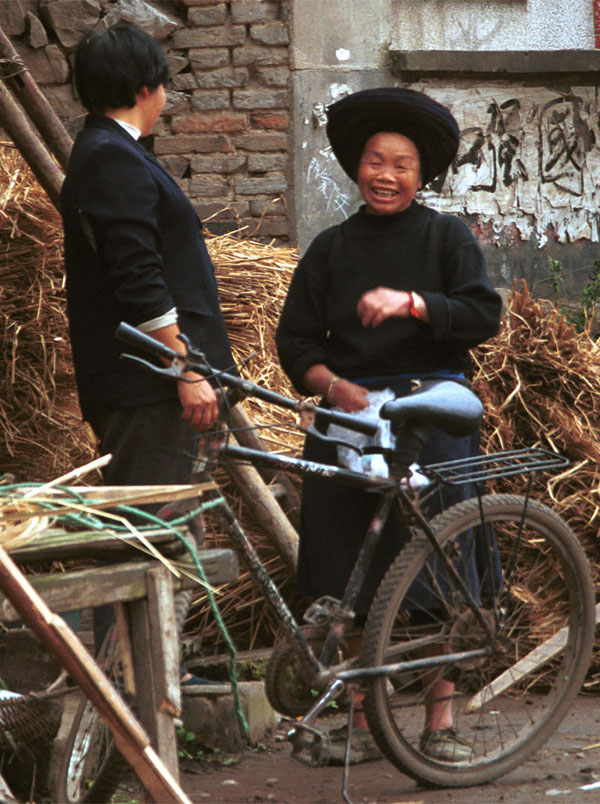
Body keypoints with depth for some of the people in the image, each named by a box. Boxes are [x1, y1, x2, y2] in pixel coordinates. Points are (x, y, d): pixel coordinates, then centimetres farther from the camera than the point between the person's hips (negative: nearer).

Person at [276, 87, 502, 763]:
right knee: (349, 578, -3)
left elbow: (483, 314, -5)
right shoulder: (331, 249, 13)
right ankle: (361, 722, 5)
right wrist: (335, 386, -7)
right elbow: (296, 341, 11)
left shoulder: (447, 236, 8)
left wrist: (409, 301, -19)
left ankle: (440, 721, 2)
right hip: (349, 412, 2)